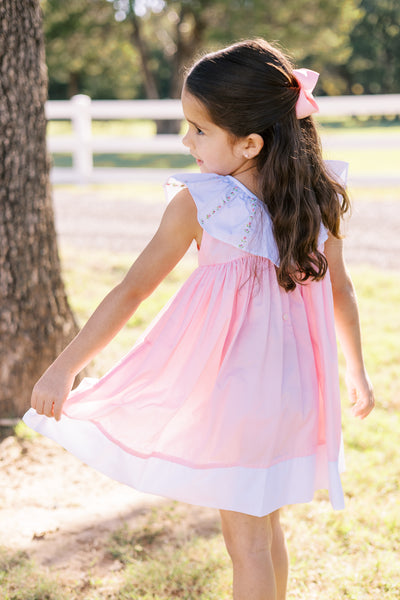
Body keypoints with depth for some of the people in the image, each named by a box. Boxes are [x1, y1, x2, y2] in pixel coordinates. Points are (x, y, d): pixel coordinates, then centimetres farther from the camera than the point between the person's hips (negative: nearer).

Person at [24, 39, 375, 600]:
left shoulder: (196, 203, -17)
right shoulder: (321, 195, -4)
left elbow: (132, 290, -14)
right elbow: (341, 291, 6)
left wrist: (65, 366, -6)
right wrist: (357, 370, 20)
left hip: (230, 390, -5)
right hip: (293, 386, 5)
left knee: (246, 542, 8)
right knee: (265, 526, 23)